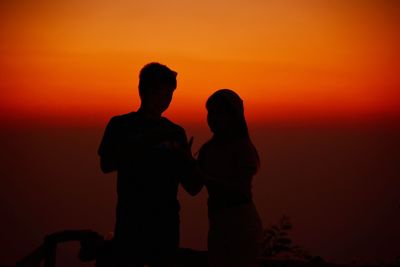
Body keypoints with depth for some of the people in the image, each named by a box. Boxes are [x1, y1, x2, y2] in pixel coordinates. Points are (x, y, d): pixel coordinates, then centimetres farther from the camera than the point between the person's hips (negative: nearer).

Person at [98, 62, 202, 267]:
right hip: (130, 221, -2)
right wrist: (144, 144, -20)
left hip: (166, 222, 2)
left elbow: (193, 188, 7)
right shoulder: (120, 125, 4)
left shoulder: (176, 132, 10)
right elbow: (106, 165, -13)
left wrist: (188, 160, -12)